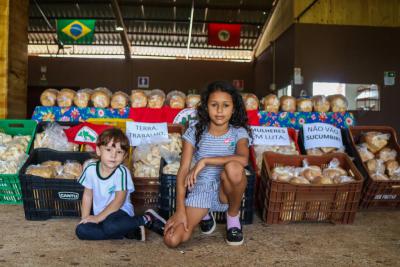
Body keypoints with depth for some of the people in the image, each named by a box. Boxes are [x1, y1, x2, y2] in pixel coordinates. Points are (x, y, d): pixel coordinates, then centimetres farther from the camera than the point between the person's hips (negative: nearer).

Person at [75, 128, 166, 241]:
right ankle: (130, 232, -16)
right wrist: (85, 218, -1)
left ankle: (147, 219, -14)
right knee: (81, 230, -20)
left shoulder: (122, 172, -18)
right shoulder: (91, 169, -4)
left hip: (121, 212, -6)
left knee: (109, 226, -37)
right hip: (100, 216, 6)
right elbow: (87, 195, 6)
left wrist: (98, 218, -18)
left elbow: (118, 201, -18)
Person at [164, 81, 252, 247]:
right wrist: (180, 210, -18)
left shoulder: (238, 133, -7)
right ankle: (205, 213, 14)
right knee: (171, 240, -20)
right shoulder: (195, 132, -5)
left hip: (226, 191, 0)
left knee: (233, 168, -36)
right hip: (199, 190, 1)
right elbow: (183, 171, -9)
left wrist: (205, 161, -30)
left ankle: (233, 216, -4)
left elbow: (243, 159, -30)